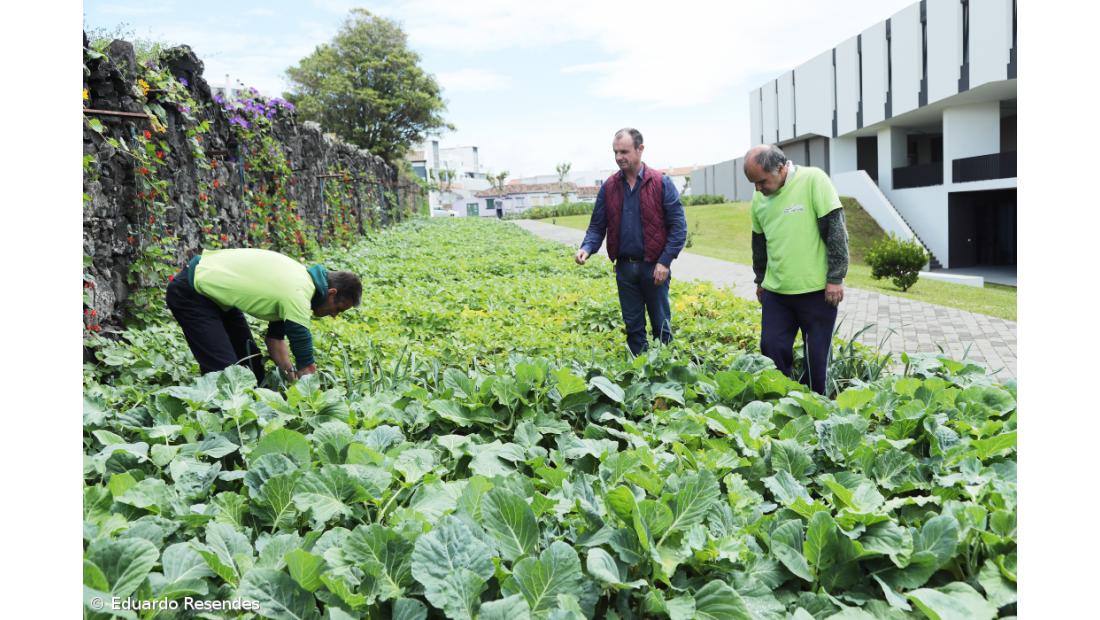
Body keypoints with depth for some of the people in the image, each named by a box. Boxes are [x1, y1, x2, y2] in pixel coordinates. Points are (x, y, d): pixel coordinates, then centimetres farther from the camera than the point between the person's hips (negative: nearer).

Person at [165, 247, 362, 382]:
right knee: (224, 370, -15)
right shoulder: (297, 297, -26)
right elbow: (306, 366, -20)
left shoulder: (302, 276, 1)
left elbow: (275, 337, 8)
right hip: (190, 292, -10)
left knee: (251, 361, 9)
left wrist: (291, 373, 0)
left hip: (210, 282, 10)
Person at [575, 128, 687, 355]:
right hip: (624, 267, 4)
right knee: (633, 325, 12)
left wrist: (665, 261, -13)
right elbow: (597, 226, 7)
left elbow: (678, 226, -6)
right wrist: (587, 247, -13)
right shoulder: (609, 187, 4)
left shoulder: (661, 183, -6)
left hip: (654, 267, -3)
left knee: (661, 324, 7)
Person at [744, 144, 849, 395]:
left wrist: (836, 278, -13)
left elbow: (835, 229, -12)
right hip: (775, 290, 5)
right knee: (772, 349, 4)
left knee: (816, 356, 5)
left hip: (816, 289, -5)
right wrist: (760, 280, 22)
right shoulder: (759, 197, 5)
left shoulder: (813, 180, -12)